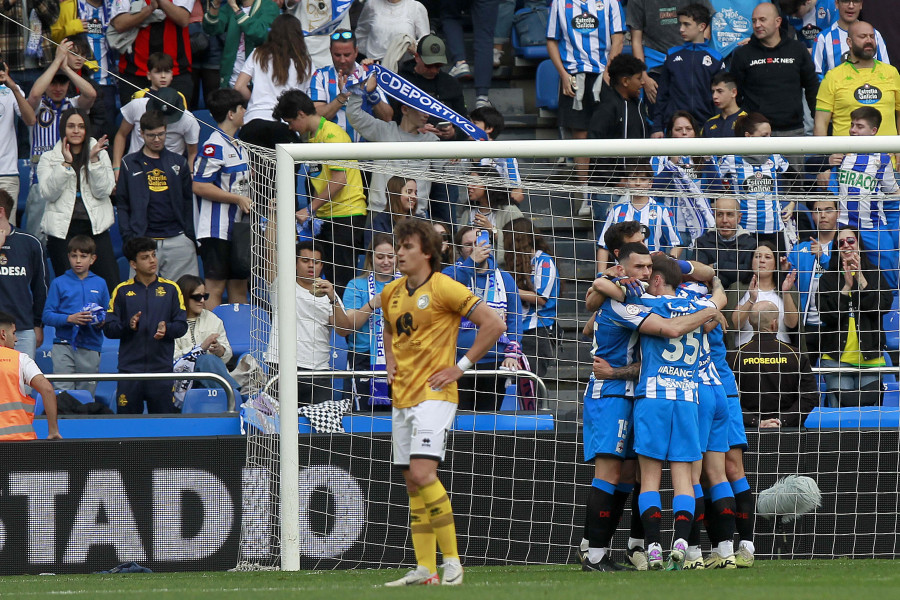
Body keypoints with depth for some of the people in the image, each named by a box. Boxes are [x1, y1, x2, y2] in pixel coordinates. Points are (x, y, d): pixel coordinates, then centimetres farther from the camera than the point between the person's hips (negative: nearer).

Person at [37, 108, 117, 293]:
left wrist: (94, 160, -11)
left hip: (95, 227, 0)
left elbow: (103, 191, -2)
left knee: (111, 285, -9)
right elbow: (49, 193, -5)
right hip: (62, 229, 0)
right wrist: (66, 164, -12)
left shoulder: (100, 154, 9)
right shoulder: (49, 158, 7)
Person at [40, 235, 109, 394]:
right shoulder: (59, 283, 4)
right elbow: (47, 316, -1)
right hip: (64, 345, -2)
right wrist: (70, 319, -17)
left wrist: (101, 322, -9)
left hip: (90, 347, 2)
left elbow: (108, 314, 14)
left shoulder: (99, 284, 11)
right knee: (63, 391, -10)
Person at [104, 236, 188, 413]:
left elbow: (182, 326, 6)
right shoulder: (122, 291, 7)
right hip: (130, 369, 0)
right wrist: (128, 326, -16)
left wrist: (166, 329, -14)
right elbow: (109, 329, 3)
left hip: (162, 367, 0)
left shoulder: (170, 289, 9)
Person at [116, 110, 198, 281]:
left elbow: (188, 202, 13)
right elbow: (121, 204, 7)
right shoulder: (129, 164, 8)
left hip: (178, 240, 2)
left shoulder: (178, 162, 13)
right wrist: (129, 238, -4)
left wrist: (190, 235, 3)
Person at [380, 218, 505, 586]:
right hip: (402, 398, 8)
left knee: (423, 474, -20)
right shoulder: (391, 293, 12)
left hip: (434, 394, -8)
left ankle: (451, 559, -13)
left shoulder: (444, 288, -10)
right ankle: (425, 569, 8)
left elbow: (494, 324, -12)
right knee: (413, 484, 6)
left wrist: (461, 366, -11)